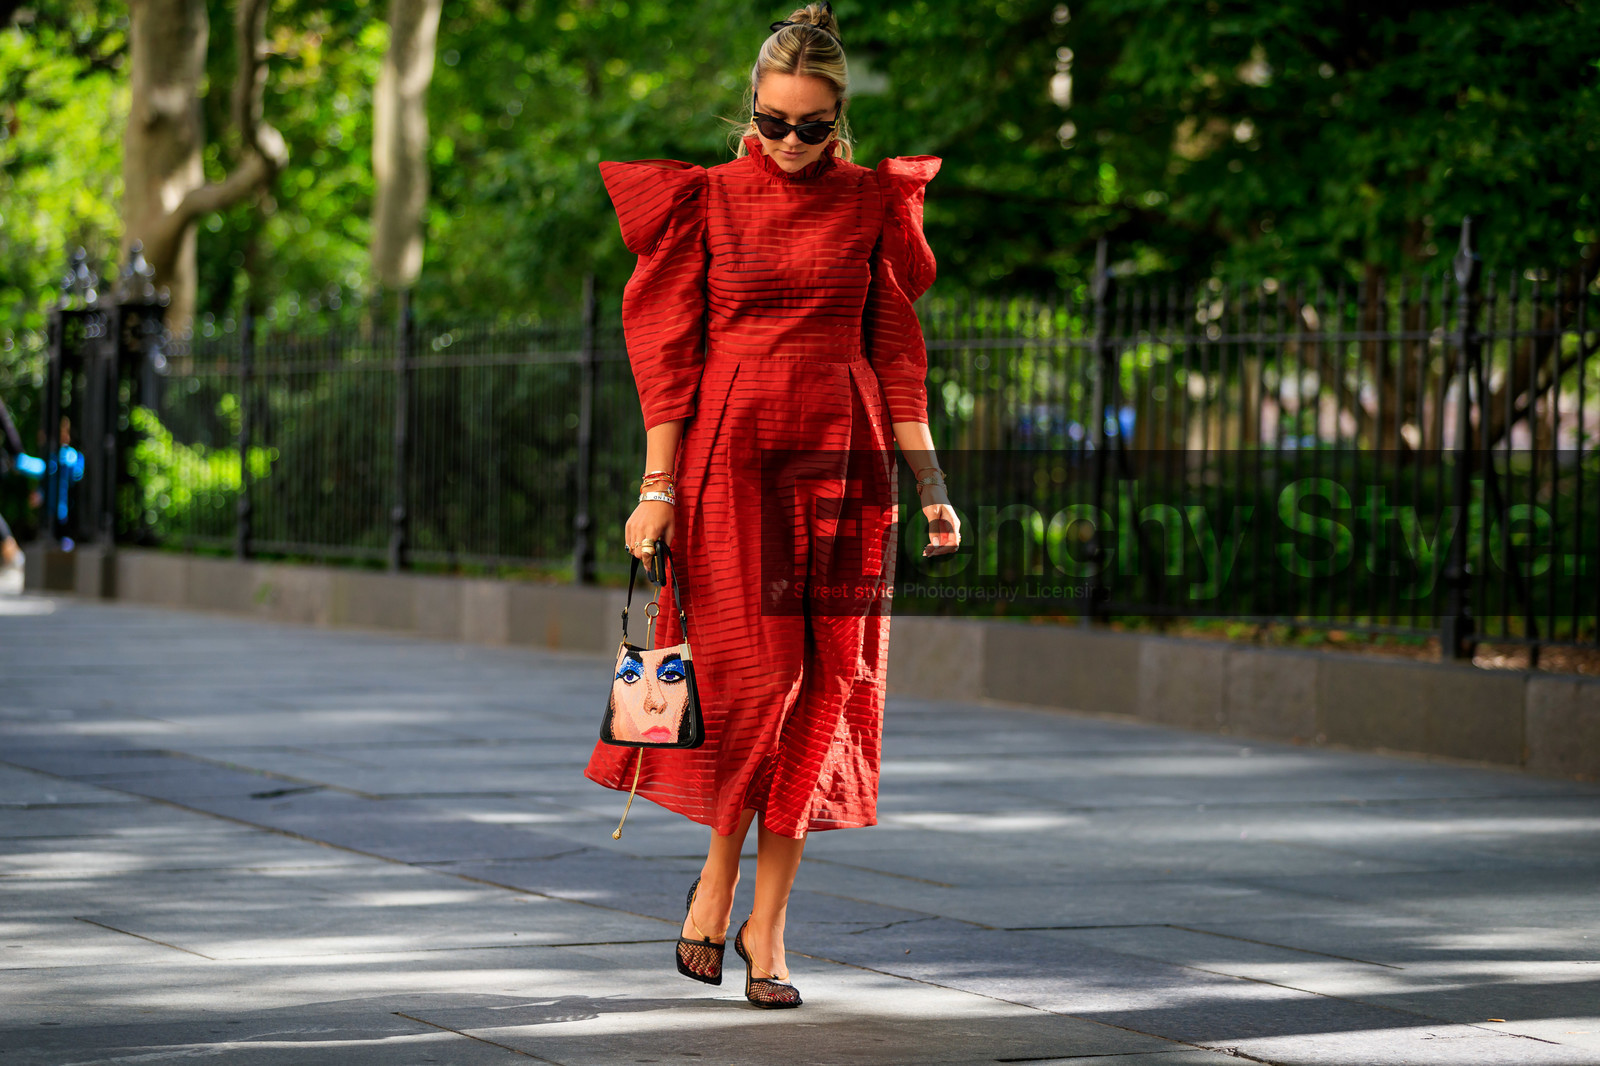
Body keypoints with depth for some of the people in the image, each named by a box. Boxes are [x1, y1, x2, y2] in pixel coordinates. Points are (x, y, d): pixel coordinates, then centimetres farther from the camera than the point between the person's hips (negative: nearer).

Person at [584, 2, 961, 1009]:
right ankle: (719, 874, 13)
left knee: (822, 686, -1)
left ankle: (768, 921, 6)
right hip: (731, 455, -2)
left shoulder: (872, 202, 7)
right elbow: (670, 352, 1)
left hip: (844, 463, 2)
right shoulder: (703, 199, 2)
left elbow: (897, 351, 10)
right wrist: (658, 487, -4)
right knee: (753, 674, -11)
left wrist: (929, 483, 6)